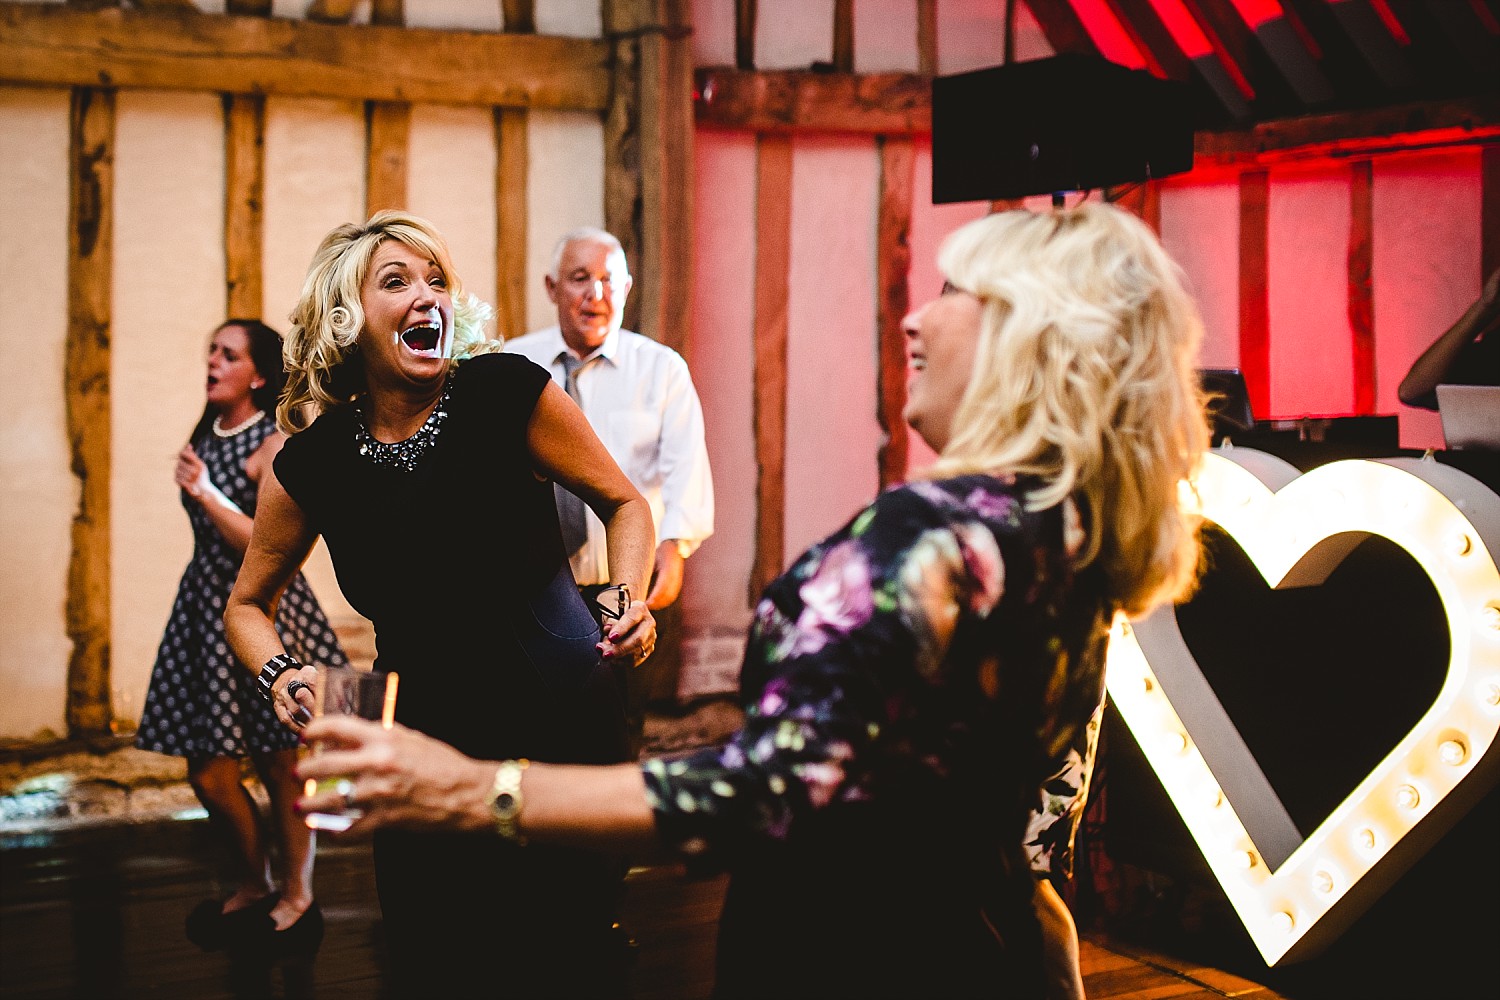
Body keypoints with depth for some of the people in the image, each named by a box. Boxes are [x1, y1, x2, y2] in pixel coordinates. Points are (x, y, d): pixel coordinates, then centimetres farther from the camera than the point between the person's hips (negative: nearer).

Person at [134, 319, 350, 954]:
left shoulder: (276, 445, -10)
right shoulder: (203, 438, 11)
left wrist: (206, 494, -22)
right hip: (206, 605, 7)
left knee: (279, 768, 3)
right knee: (208, 773, 6)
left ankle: (296, 897, 20)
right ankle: (251, 888, 27)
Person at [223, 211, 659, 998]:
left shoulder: (505, 391, -11)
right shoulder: (312, 463, -4)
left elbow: (622, 503, 3)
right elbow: (247, 603, 11)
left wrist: (630, 598, -15)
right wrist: (281, 676, -9)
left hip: (561, 723, -2)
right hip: (423, 747, 2)